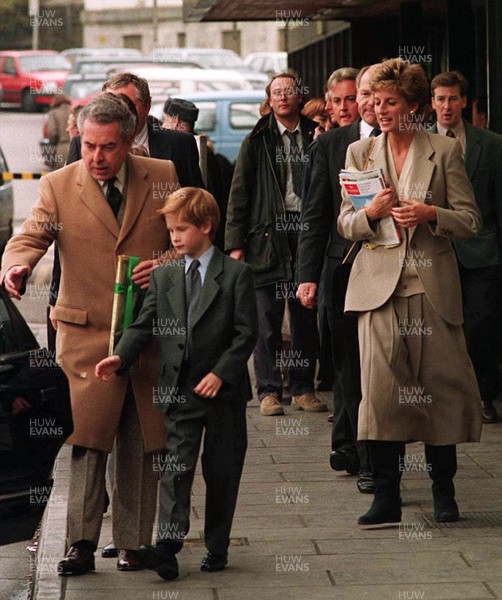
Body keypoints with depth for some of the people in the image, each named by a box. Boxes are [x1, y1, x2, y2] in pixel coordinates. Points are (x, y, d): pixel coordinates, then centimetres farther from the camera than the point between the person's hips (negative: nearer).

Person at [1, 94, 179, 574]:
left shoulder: (163, 178, 4)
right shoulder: (58, 186, 0)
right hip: (86, 334, -2)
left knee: (140, 446, 8)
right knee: (86, 440, -9)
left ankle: (132, 542, 16)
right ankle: (81, 543, -4)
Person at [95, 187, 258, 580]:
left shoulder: (236, 274, -3)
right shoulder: (163, 276, 9)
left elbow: (246, 332, -7)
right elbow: (145, 325, 6)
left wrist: (221, 372, -16)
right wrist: (121, 357, -11)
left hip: (223, 389, -2)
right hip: (179, 389, 2)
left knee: (222, 470, 6)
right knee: (176, 466, -7)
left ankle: (217, 547, 16)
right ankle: (168, 546, -16)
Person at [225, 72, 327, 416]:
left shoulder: (315, 137, 10)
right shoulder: (258, 141, 6)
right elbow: (240, 192, 3)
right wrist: (235, 242, -3)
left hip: (306, 230, 1)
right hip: (269, 233, -1)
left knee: (306, 317, 5)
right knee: (268, 318, -1)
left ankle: (303, 388, 14)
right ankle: (269, 391, 5)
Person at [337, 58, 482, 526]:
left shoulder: (444, 151, 4)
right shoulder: (359, 152, 11)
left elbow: (470, 220, 3)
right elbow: (345, 224, 11)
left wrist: (430, 214, -15)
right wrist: (371, 212, -10)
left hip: (431, 286, -1)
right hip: (379, 285, 1)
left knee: (440, 387, 0)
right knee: (380, 389, -7)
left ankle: (443, 491, 15)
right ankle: (385, 497, -1)